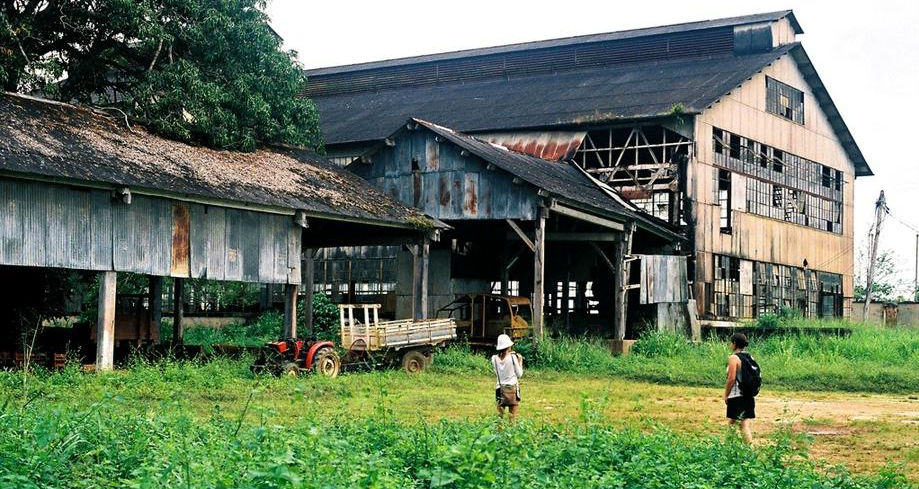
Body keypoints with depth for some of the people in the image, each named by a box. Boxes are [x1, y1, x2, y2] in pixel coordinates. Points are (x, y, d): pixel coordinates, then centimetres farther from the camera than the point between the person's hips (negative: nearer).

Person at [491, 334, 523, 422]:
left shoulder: (494, 358, -1)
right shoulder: (513, 357, -10)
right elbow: (519, 374, -3)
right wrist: (520, 361, 9)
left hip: (500, 388, 3)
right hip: (512, 388, -3)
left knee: (500, 413, 9)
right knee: (512, 414, 3)